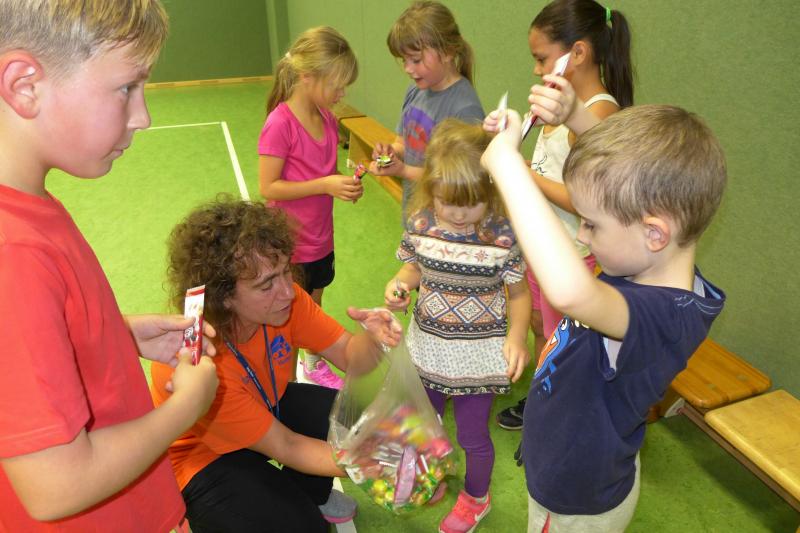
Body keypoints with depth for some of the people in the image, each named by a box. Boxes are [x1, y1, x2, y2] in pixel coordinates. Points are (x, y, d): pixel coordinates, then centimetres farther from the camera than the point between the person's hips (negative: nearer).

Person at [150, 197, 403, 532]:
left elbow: (349, 357, -15)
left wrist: (374, 338, -39)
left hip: (267, 407, 6)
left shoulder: (282, 299, -22)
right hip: (205, 456, -6)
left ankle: (304, 494, 19)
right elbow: (285, 447, -29)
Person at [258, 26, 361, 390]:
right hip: (290, 242, -7)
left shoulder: (327, 117, 1)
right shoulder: (280, 123, -21)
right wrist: (325, 185, -26)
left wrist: (346, 184, -8)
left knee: (314, 306, 22)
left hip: (320, 237, 7)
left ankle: (314, 366, 43)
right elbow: (268, 187, -21)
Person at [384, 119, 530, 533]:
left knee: (471, 434, 14)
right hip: (428, 344, 4)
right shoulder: (421, 224, -12)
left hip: (478, 353, -4)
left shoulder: (502, 236, -22)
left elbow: (519, 293, -8)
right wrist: (398, 284, -16)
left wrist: (517, 337, -23)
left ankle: (476, 498, 47)